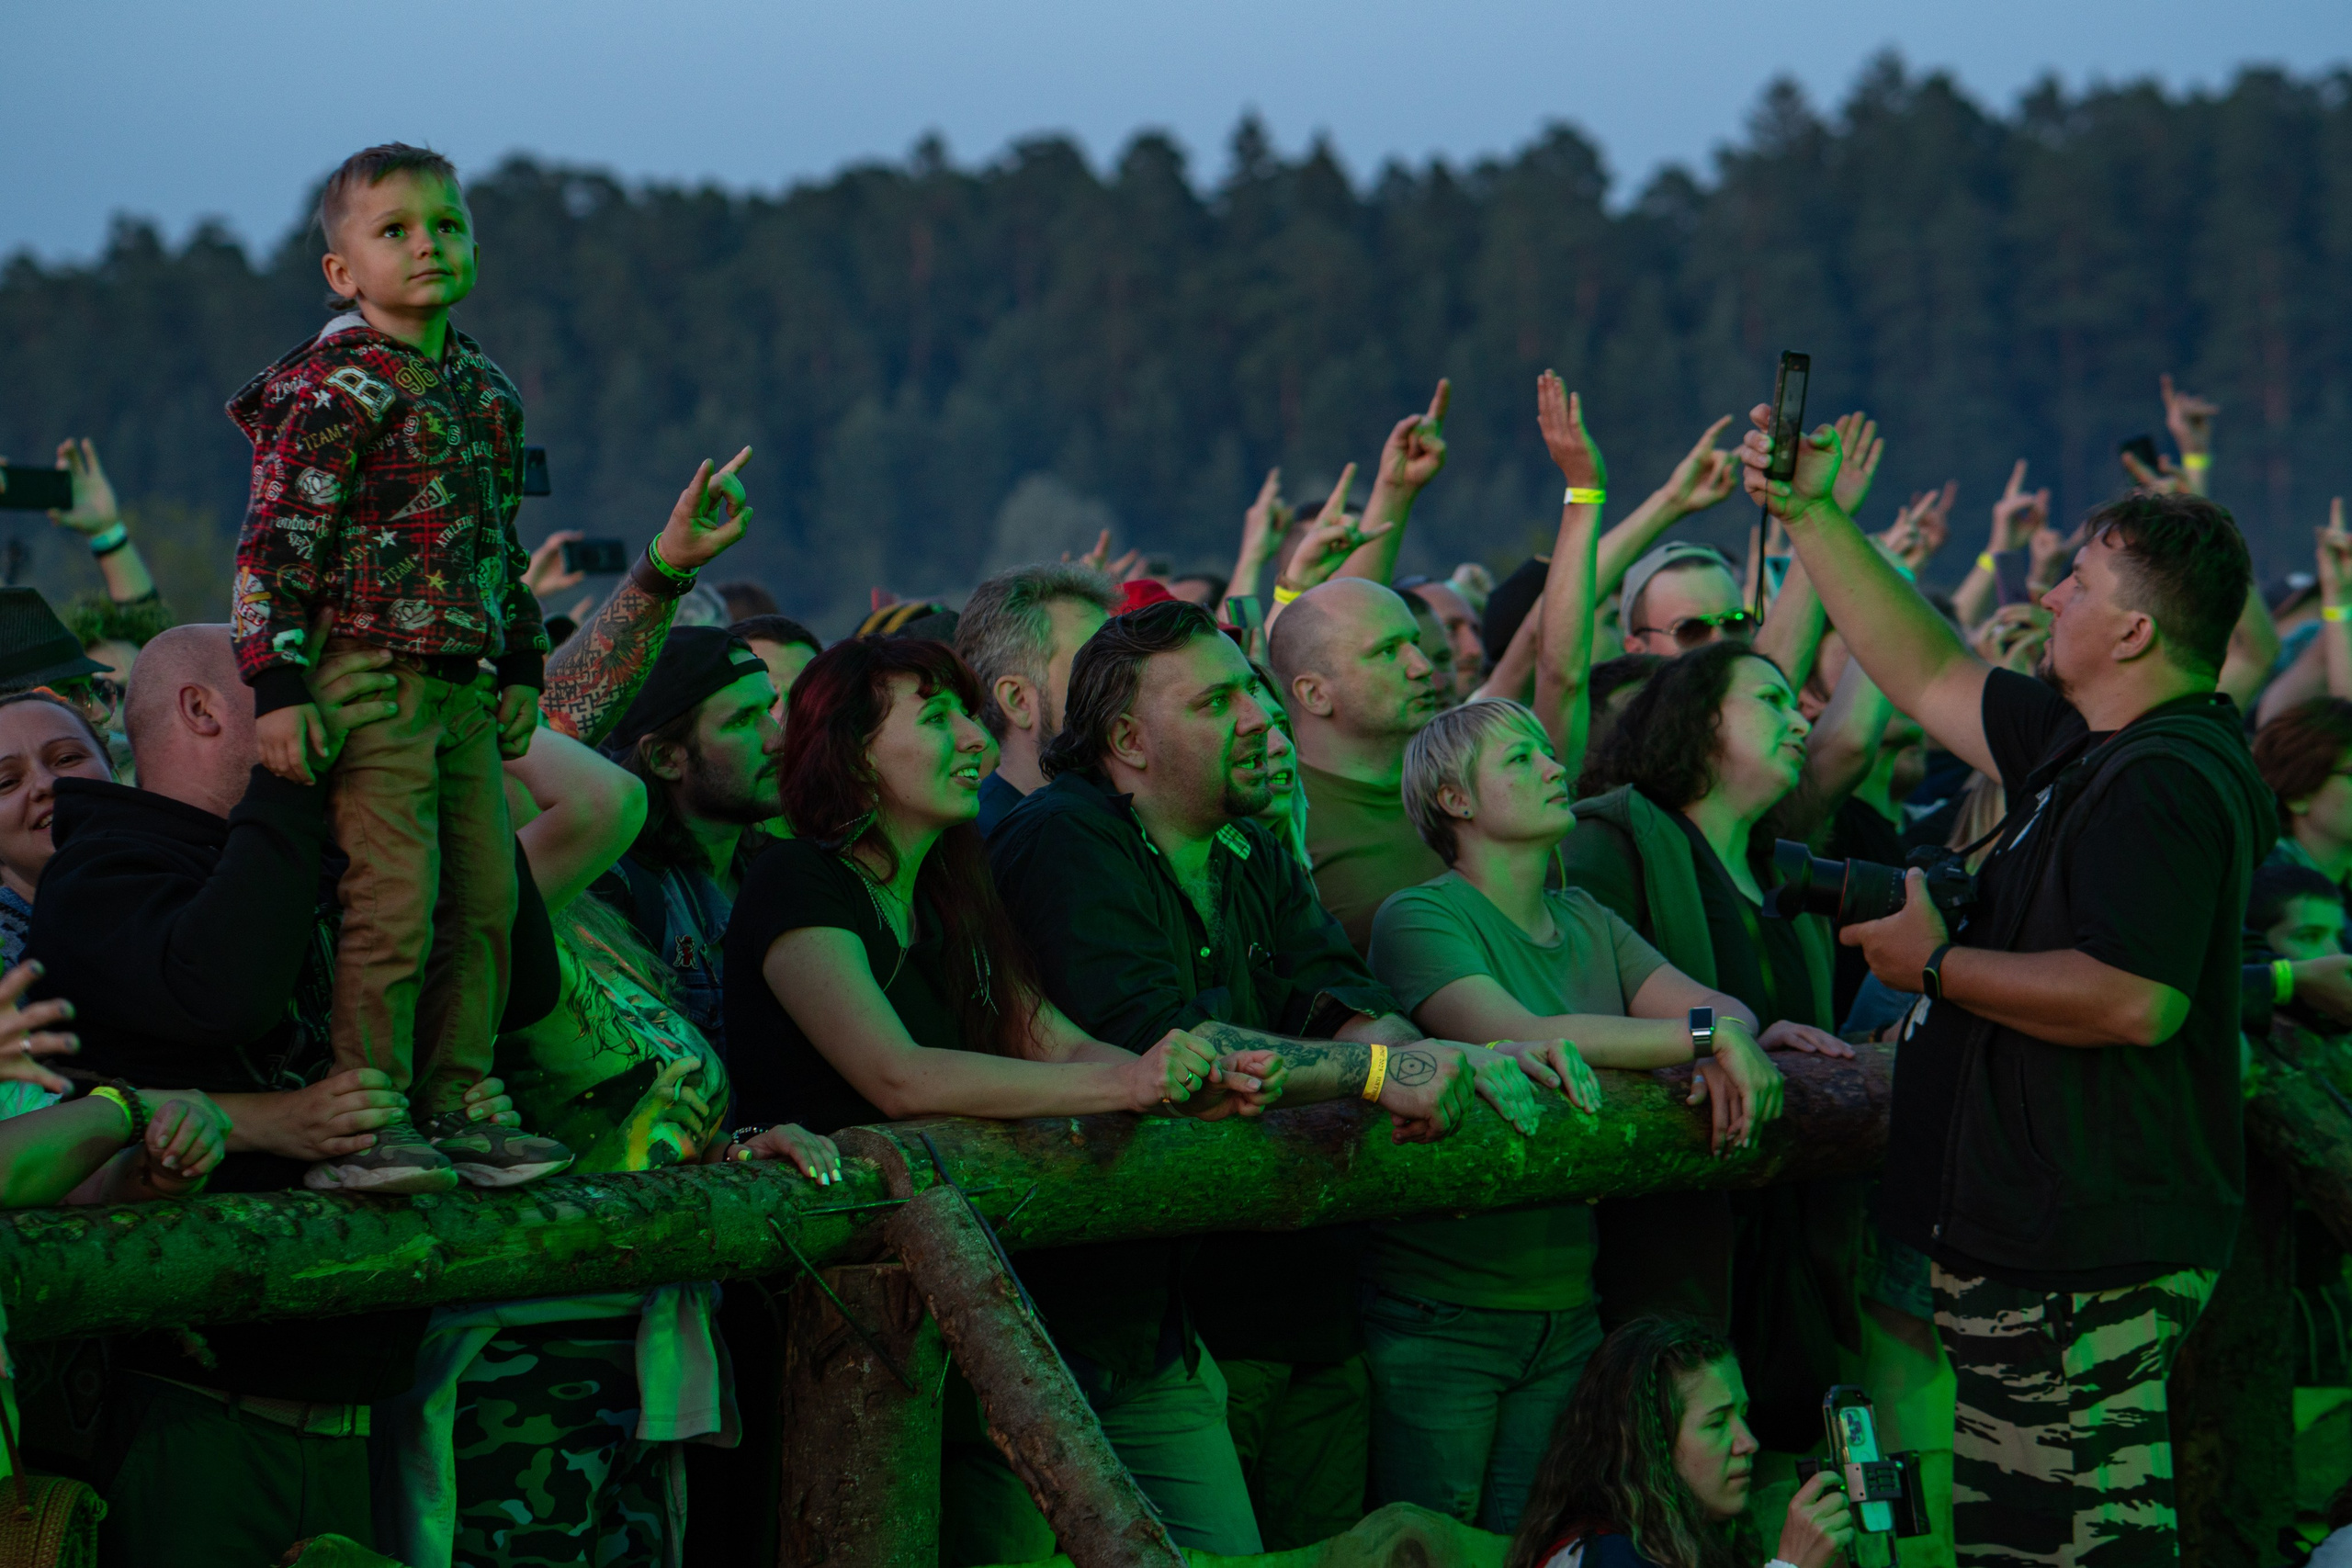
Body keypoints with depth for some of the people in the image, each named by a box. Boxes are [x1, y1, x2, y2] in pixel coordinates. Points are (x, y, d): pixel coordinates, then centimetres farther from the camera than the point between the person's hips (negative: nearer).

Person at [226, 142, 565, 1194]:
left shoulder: (487, 393, 15)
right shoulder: (336, 392, -9)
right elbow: (275, 542, -13)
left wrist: (521, 666, 21)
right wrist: (277, 684, -18)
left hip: (465, 691, 8)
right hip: (371, 684, -8)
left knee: (486, 901, 7)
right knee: (395, 907, -11)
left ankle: (455, 1108, 15)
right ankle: (365, 1128, -5)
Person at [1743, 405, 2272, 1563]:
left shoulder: (2164, 783, -18)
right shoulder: (2095, 749, 14)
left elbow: (2135, 1001, -29)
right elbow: (1931, 678, 26)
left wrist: (1940, 964, -16)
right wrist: (1811, 520, 24)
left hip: (2086, 1264, -11)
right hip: (2057, 1243, 11)